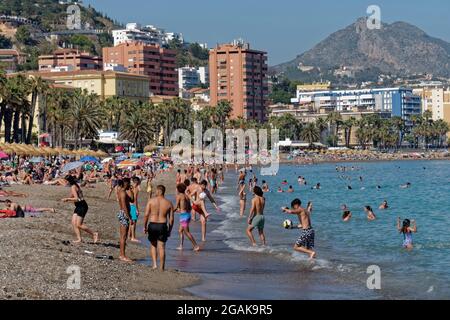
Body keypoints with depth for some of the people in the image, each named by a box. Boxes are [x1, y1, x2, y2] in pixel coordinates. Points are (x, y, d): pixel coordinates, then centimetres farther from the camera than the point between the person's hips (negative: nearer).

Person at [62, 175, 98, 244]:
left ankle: (94, 234, 2)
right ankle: (79, 239, 1)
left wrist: (67, 199, -12)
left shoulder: (73, 187, -14)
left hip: (82, 206, -10)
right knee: (74, 223, 4)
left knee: (79, 225, -8)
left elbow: (76, 199, -23)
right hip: (79, 207, 10)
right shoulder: (75, 186, 15)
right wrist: (68, 200, 17)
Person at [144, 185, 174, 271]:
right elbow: (171, 219, 2)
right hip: (163, 226, 0)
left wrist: (145, 226, 3)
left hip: (152, 225, 0)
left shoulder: (151, 201, -3)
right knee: (161, 247, 6)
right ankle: (162, 267, 7)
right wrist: (169, 230, 12)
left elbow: (146, 215, -7)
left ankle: (154, 264, 7)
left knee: (153, 245, 18)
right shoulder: (169, 203, 3)